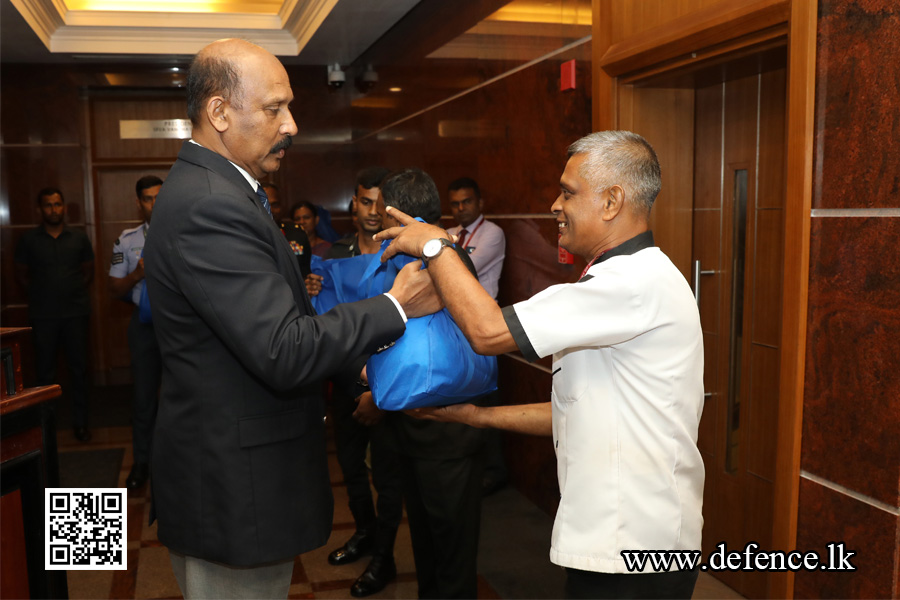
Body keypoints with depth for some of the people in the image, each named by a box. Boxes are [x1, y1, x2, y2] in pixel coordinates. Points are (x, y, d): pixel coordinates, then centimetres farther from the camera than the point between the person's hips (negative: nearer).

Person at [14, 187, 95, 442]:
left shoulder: (79, 238, 5)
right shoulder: (29, 239, 2)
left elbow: (88, 272, 13)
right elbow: (21, 275, 9)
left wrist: (73, 290, 2)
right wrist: (42, 292, 2)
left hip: (75, 312, 1)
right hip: (43, 315, -1)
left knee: (78, 368, 5)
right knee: (45, 371, 5)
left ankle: (80, 422, 14)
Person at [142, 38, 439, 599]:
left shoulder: (215, 190, 9)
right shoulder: (210, 207, -24)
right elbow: (283, 352, -27)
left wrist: (357, 357, 10)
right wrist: (395, 306, -17)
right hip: (235, 490, -10)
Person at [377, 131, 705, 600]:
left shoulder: (639, 280, -21)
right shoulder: (631, 276, 14)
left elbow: (488, 331, -25)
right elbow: (579, 412, 15)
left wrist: (434, 246, -12)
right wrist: (480, 416, 12)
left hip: (631, 549, -9)